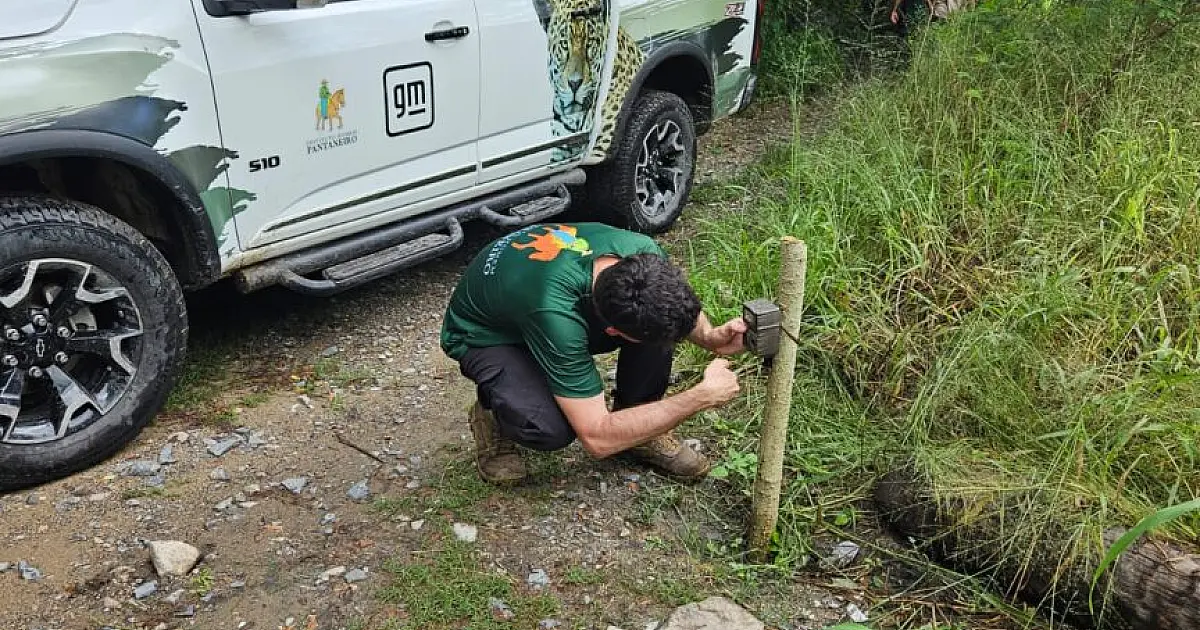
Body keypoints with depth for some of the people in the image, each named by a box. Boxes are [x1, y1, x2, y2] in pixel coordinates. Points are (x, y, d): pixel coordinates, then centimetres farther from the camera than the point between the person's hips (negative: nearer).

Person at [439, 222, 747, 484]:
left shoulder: (643, 250, -26)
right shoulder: (557, 312, -44)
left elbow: (679, 306, 1)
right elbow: (598, 439, -37)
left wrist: (710, 337, -21)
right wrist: (702, 397, -35)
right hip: (485, 335, -6)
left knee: (657, 314, -22)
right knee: (551, 428, -36)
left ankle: (638, 424, 1)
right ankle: (494, 414, -1)